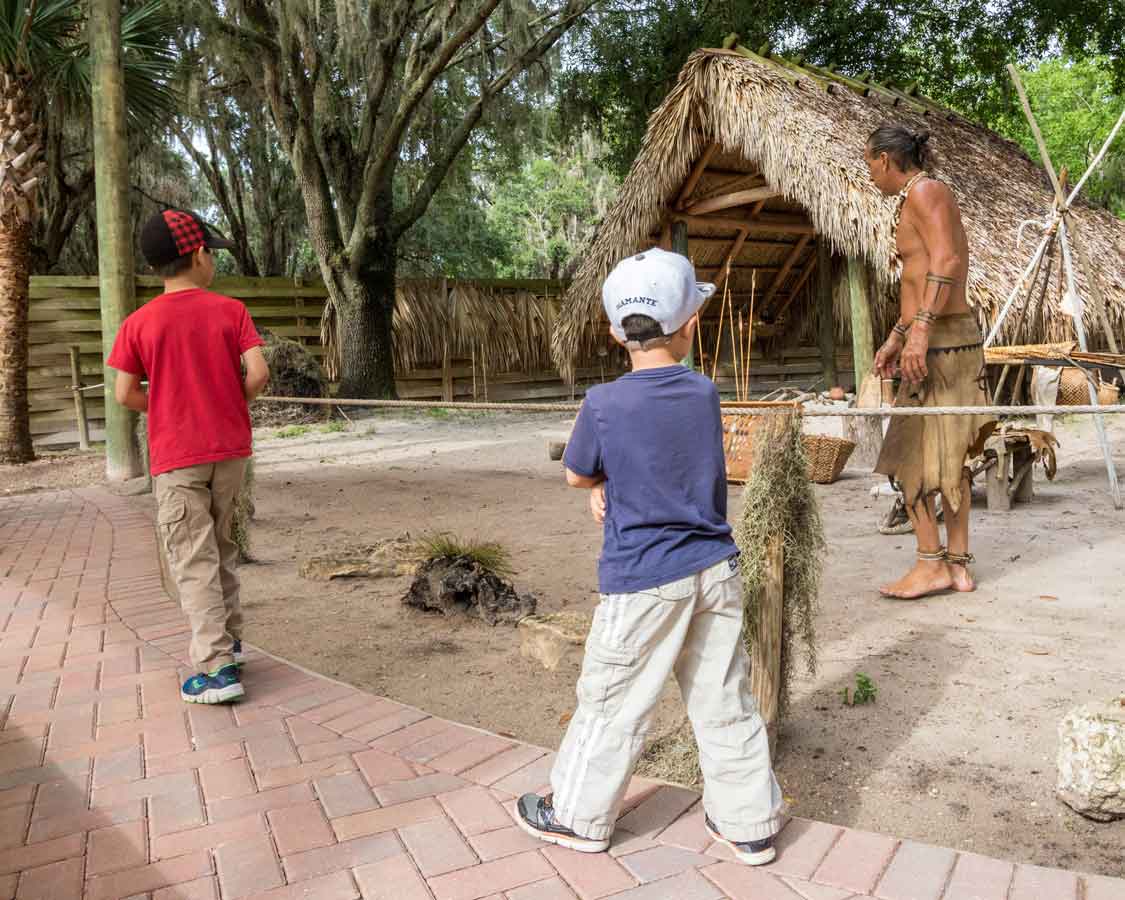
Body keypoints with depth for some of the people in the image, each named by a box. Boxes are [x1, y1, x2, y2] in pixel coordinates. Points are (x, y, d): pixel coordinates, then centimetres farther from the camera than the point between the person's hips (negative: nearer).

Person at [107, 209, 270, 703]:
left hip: (175, 456, -2)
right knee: (220, 546, 20)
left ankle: (217, 668, -4)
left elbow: (125, 394, -4)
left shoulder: (138, 323, -4)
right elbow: (258, 373, -11)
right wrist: (231, 403, 8)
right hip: (230, 449, 2)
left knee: (193, 561, 0)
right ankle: (228, 639, 29)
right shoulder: (231, 310, -3)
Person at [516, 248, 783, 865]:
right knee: (725, 703, 15)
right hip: (716, 571, 5)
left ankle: (579, 816, 30)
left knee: (612, 703, 12)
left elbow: (576, 475, 0)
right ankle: (749, 824, 28)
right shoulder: (705, 394, -1)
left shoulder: (604, 406, -17)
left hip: (643, 582, -4)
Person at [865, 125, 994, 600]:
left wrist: (919, 330, -30)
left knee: (909, 454, -5)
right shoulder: (917, 199, 21)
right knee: (950, 457, 10)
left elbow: (946, 262, -23)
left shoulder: (924, 190, -8)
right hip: (958, 337, 10)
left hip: (940, 341, -10)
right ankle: (958, 564, 16)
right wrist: (894, 339, 26)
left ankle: (931, 564, -1)